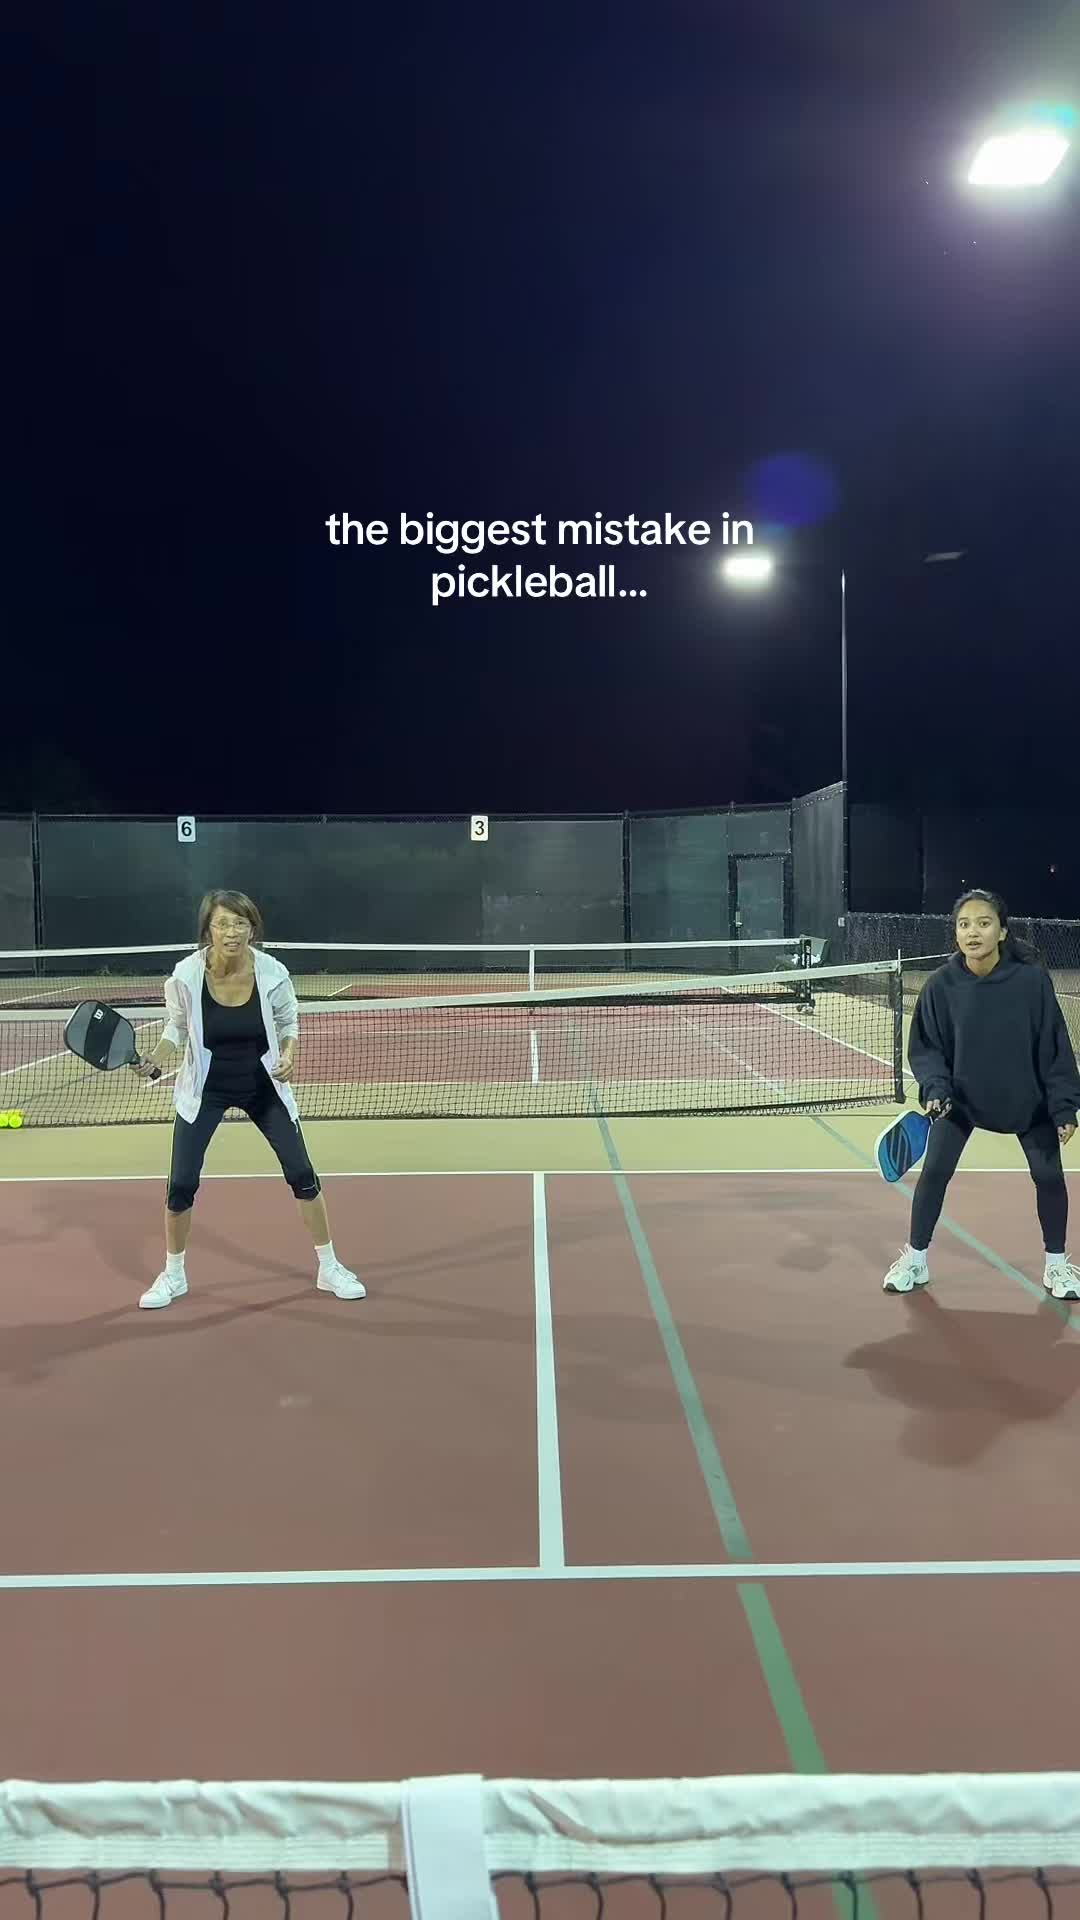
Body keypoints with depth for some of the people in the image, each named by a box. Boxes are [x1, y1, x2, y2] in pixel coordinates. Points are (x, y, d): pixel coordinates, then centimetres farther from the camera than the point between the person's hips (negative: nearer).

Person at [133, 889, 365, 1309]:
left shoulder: (273, 973, -20)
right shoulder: (186, 976, -21)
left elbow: (289, 1023, -2)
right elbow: (176, 1030, -3)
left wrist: (288, 1055, -21)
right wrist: (153, 1060, -21)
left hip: (263, 1086, 1)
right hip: (205, 1089, 0)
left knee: (303, 1175, -1)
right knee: (181, 1186, -3)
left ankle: (329, 1268, 17)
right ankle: (173, 1275, 23)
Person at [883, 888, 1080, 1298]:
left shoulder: (1031, 978, -22)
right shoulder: (942, 984, -19)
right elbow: (925, 1047, -9)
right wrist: (934, 1087, -25)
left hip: (1028, 1097, 0)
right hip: (960, 1095, 0)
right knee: (934, 1171, -1)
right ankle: (915, 1259, 18)